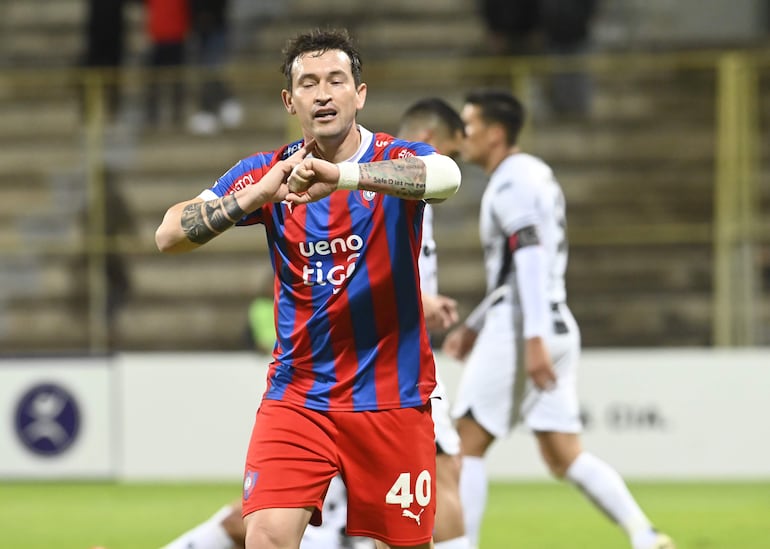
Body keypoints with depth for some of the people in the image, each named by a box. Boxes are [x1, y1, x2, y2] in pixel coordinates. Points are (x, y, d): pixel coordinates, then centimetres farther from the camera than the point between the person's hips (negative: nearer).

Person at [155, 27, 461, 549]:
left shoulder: (399, 160, -6)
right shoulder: (266, 173, 1)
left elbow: (447, 176, -31)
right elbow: (169, 235, -10)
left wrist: (341, 175, -46)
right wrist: (255, 194, -28)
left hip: (391, 397, -1)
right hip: (296, 397, 1)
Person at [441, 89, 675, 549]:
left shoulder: (511, 183, -10)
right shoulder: (536, 175, 20)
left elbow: (530, 260, -22)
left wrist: (533, 339, -29)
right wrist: (477, 327, 26)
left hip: (521, 331, -9)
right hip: (557, 326, 9)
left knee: (468, 445, -1)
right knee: (564, 456, 5)